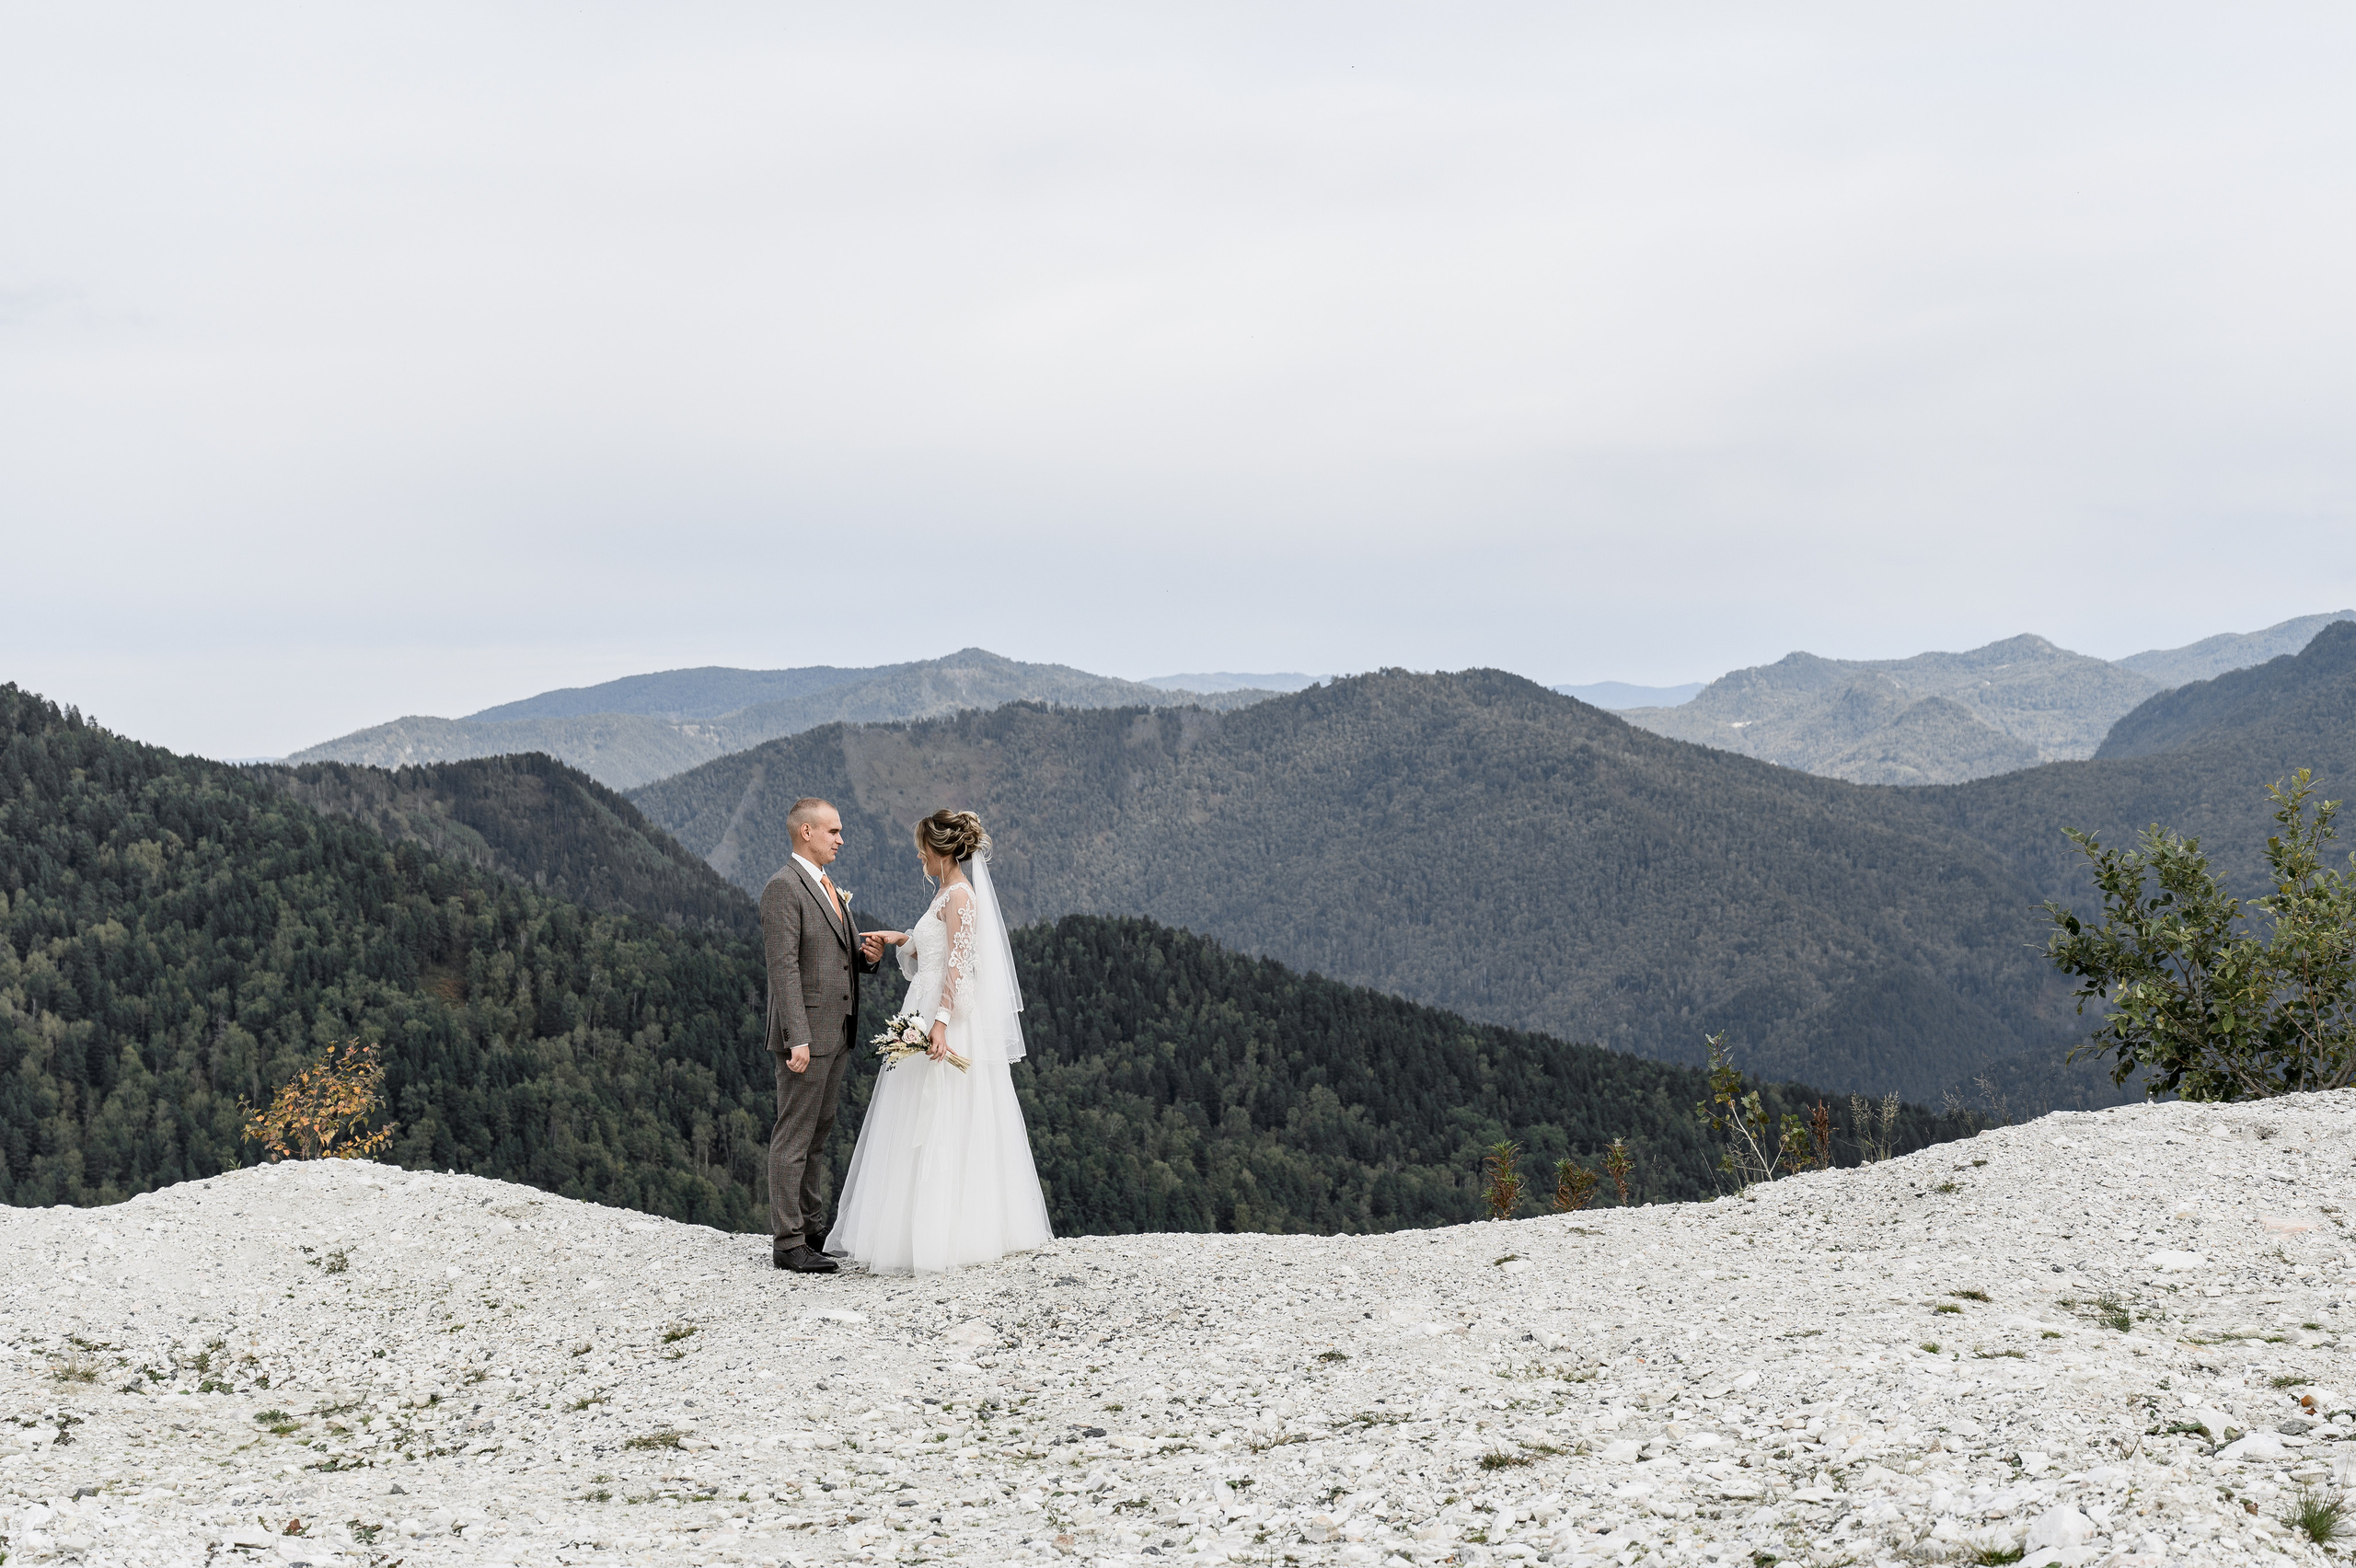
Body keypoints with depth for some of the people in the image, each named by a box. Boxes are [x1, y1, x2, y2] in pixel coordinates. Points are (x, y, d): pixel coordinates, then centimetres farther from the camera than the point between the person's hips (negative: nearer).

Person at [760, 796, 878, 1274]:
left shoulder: (826, 887, 17)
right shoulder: (783, 887, -13)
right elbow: (784, 967, -19)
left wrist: (866, 954, 0)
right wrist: (797, 1038, -25)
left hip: (837, 1033, 10)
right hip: (805, 1034, -9)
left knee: (819, 1132, 16)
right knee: (793, 1137, -6)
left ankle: (809, 1222, 25)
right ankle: (787, 1242, -3)